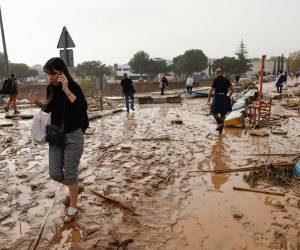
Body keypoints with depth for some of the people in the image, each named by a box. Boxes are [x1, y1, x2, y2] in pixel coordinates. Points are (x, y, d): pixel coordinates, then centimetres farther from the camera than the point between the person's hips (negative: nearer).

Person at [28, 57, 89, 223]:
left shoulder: (74, 87, -14)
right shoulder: (50, 88, 2)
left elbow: (83, 107, -30)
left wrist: (66, 90, -32)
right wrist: (38, 103, -2)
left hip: (73, 136, -6)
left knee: (70, 173, 2)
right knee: (55, 173, 9)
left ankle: (73, 208, 23)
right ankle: (76, 188, 38)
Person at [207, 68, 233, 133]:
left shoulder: (215, 80, -4)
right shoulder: (226, 80, 7)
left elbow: (211, 90, -9)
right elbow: (231, 90, 4)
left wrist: (208, 98, 0)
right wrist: (228, 96, 17)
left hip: (217, 97, -4)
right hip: (225, 98, 5)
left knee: (214, 111, 11)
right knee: (223, 113, 13)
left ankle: (220, 123, -13)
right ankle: (221, 129, 18)